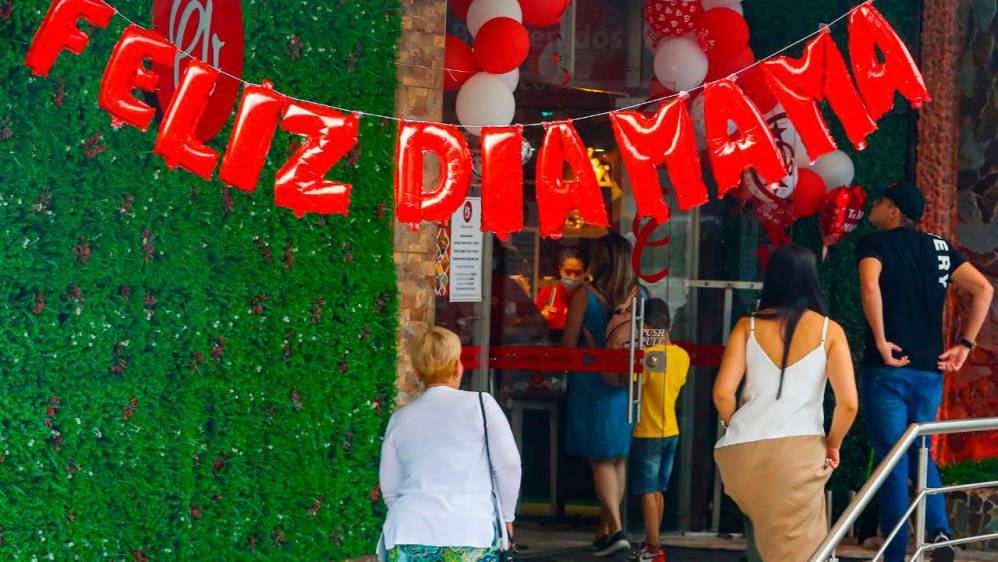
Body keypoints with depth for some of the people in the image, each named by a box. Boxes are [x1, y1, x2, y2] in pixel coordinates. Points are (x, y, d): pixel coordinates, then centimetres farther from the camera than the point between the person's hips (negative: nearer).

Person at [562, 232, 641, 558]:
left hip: (592, 386, -4)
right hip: (625, 386, 4)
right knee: (618, 460, 14)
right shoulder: (634, 296, 1)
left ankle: (615, 530, -11)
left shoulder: (585, 297, -11)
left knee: (600, 460, 0)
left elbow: (568, 345, -8)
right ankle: (604, 531, 23)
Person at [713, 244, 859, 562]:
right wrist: (832, 444, 11)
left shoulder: (748, 326, 7)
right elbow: (848, 403, -5)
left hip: (742, 451, 2)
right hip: (798, 452, -2)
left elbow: (723, 393, -2)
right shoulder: (829, 330, 3)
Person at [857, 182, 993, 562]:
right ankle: (938, 529, -2)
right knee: (920, 453, 20)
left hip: (888, 370, -5)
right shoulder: (938, 247, 13)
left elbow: (870, 285, -24)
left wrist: (881, 341, -16)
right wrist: (965, 344, 8)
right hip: (930, 370, 5)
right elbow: (984, 289, 6)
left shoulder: (876, 243, -3)